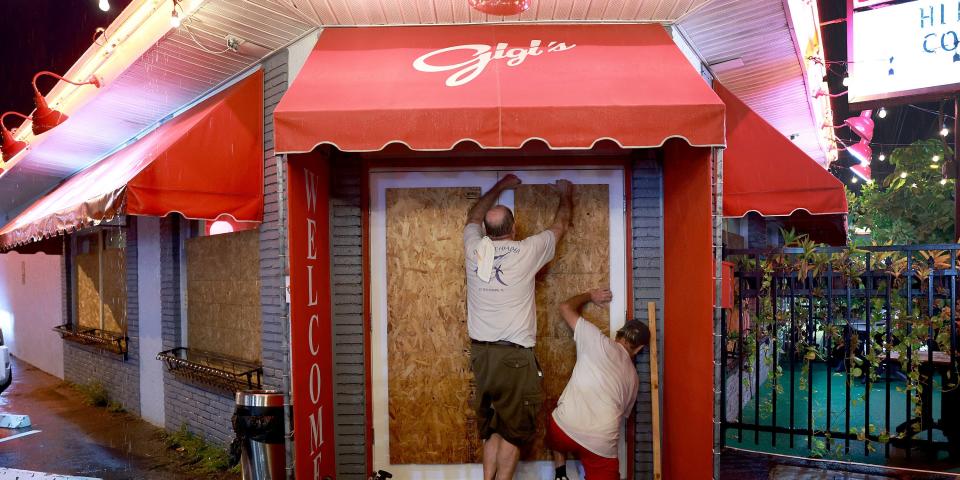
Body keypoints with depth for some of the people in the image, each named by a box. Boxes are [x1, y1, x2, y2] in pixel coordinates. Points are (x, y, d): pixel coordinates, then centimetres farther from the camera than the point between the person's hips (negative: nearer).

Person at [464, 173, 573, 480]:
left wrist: (499, 187, 36)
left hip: (480, 352, 5)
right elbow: (560, 227, 11)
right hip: (514, 355, -5)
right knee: (515, 428, 5)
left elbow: (474, 217, 26)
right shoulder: (526, 251, -8)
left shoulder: (474, 248, 2)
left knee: (491, 426, 15)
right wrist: (566, 196, 30)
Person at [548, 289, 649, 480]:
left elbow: (566, 307, 13)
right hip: (602, 444, 1)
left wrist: (590, 295, 30)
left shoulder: (599, 341, 6)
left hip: (566, 428, 0)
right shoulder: (633, 377, 17)